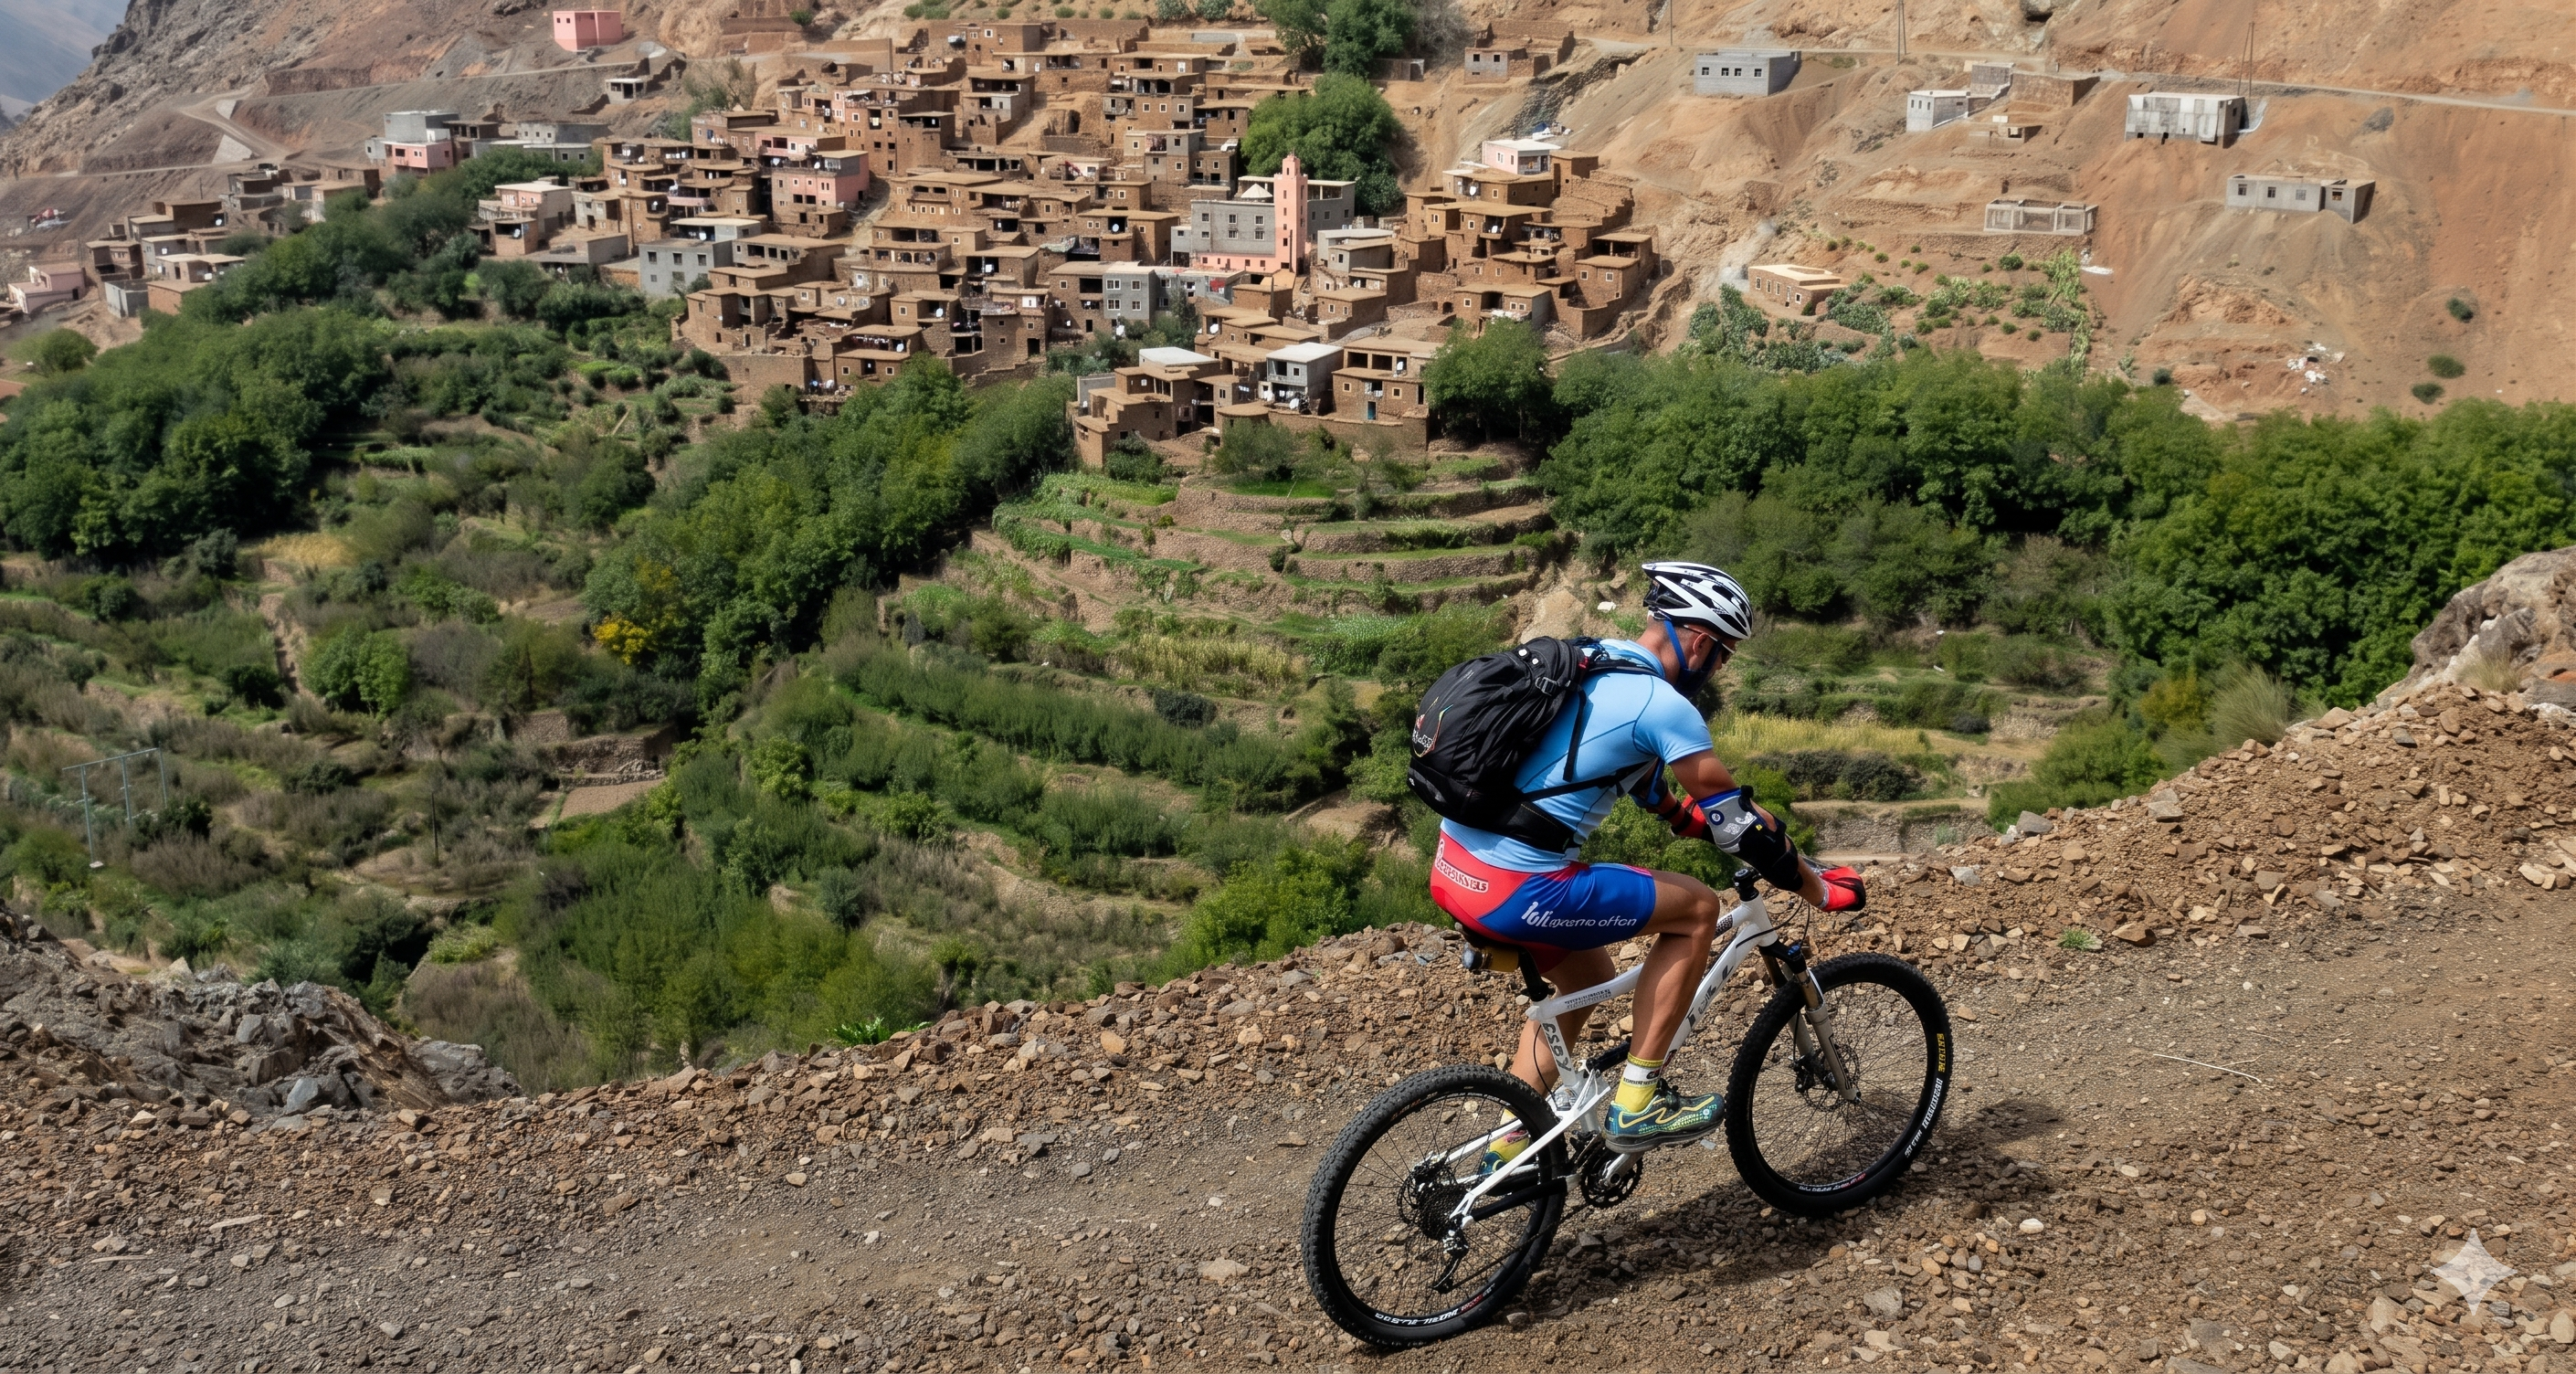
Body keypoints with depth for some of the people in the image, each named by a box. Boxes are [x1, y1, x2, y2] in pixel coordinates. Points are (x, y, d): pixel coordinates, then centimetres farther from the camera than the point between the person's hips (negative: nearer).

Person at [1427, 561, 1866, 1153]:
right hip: (1515, 891, -9)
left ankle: (1509, 1146, 33)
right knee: (1698, 907, 5)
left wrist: (1686, 818, 41)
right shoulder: (1663, 704, -11)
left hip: (1452, 867, 9)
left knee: (1588, 975, 30)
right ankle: (1637, 1104, 9)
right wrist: (1821, 889, 8)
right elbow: (1738, 818, -5)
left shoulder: (1590, 660, 15)